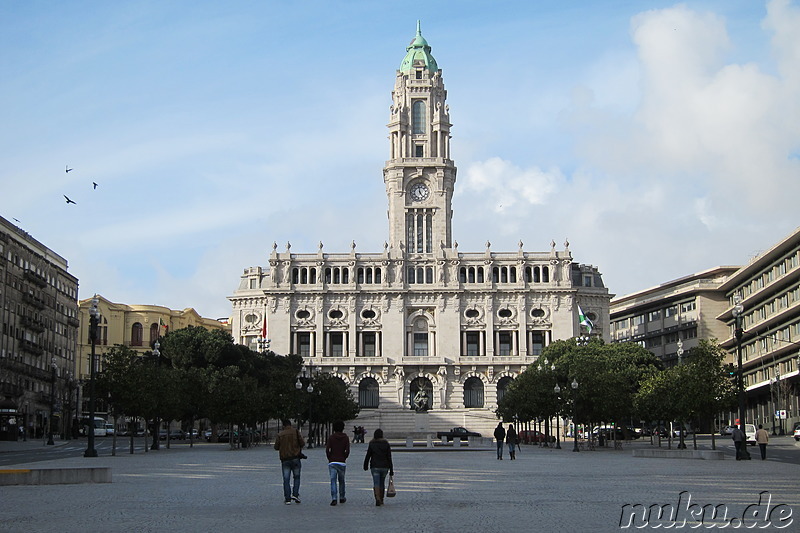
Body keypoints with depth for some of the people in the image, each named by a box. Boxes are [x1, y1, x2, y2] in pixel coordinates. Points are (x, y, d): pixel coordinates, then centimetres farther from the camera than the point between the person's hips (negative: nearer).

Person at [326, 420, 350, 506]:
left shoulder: (331, 437, 1)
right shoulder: (345, 438, 2)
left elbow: (327, 450, -7)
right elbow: (347, 451, -7)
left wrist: (329, 458, 6)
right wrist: (344, 458, 8)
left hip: (332, 462, -1)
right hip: (342, 462, 1)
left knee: (333, 480, -4)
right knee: (341, 480, 15)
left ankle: (334, 498, -17)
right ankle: (342, 498, 24)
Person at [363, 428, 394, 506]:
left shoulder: (371, 444, -5)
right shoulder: (386, 444, -1)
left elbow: (368, 456, -1)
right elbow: (389, 458, -1)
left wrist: (365, 465, 16)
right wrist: (391, 470, 2)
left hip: (375, 467, -2)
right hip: (384, 466, 2)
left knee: (376, 483, -5)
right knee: (382, 483, 17)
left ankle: (377, 499, -24)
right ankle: (381, 500, 26)